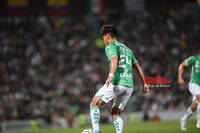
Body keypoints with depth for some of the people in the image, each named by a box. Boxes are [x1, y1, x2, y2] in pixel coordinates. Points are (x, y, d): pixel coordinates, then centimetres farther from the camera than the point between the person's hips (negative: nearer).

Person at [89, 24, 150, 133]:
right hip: (129, 85, 7)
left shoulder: (110, 47, 2)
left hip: (116, 83, -7)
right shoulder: (127, 49, 27)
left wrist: (111, 75, -35)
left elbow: (114, 60, -19)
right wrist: (144, 84, 33)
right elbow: (138, 66, 29)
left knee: (94, 104, 3)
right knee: (115, 114, 13)